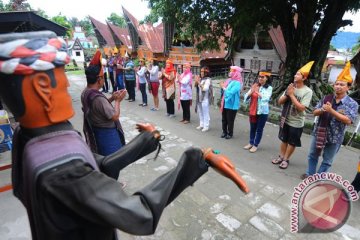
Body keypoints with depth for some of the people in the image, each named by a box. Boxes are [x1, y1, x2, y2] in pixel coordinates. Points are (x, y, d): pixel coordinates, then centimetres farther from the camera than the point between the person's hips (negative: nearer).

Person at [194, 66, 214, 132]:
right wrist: (196, 81, -3)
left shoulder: (208, 80, -11)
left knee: (205, 113, -1)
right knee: (200, 112, 15)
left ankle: (206, 126, 7)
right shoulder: (200, 79, 9)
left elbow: (205, 88, -23)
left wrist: (198, 82, -22)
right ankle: (202, 125, 27)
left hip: (205, 99, -8)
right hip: (199, 99, 8)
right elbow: (196, 86, 15)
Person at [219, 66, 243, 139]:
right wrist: (222, 87, -5)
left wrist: (223, 87, -13)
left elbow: (230, 93, -24)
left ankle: (230, 133, 21)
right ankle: (224, 132, 30)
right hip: (225, 104, 7)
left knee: (230, 120, 5)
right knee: (224, 119, 14)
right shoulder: (229, 81, 7)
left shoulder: (237, 83, -15)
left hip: (232, 105, -7)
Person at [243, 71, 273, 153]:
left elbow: (266, 98, -20)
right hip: (253, 111, 4)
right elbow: (246, 98, 1)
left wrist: (257, 92, -27)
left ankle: (255, 145, 18)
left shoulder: (269, 88, -5)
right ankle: (251, 143, 30)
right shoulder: (254, 86, 4)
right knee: (252, 128, 15)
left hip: (263, 112, -3)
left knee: (259, 129, 6)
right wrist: (251, 92, -17)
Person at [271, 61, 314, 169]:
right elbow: (280, 102, 2)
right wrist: (287, 94, -16)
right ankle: (281, 157, 32)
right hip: (285, 119, 4)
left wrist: (291, 95, -20)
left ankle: (286, 159, 26)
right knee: (284, 140, 17)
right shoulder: (290, 87, -2)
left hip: (296, 123, -4)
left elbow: (301, 108, -23)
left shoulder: (307, 91, -15)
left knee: (292, 143, 11)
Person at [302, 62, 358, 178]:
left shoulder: (352, 104, -9)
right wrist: (322, 109, -20)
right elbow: (315, 112, 3)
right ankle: (310, 174, 33)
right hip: (319, 132, 3)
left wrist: (331, 110, -26)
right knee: (313, 155, 16)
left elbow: (348, 120, -20)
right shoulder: (326, 98, 0)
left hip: (335, 137, -3)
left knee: (327, 160, 12)